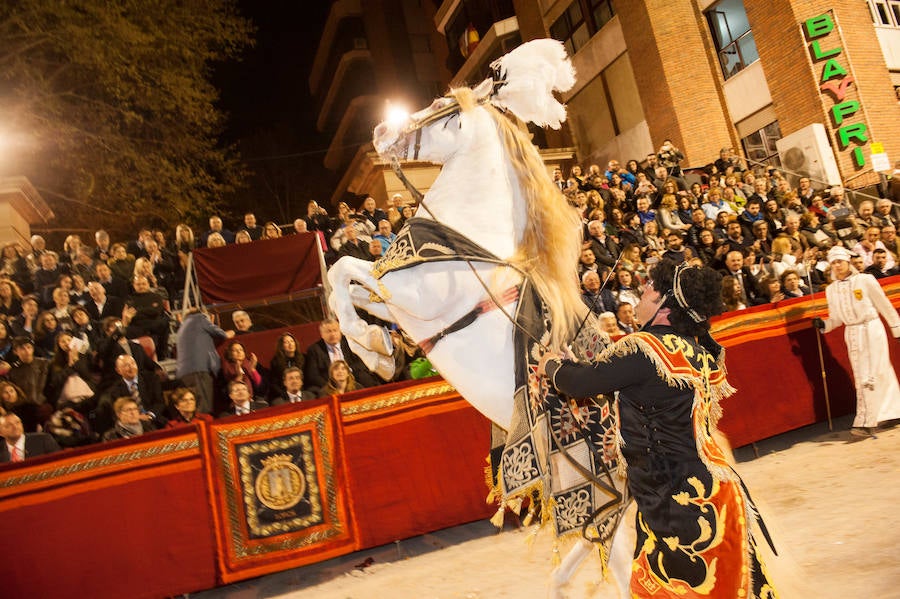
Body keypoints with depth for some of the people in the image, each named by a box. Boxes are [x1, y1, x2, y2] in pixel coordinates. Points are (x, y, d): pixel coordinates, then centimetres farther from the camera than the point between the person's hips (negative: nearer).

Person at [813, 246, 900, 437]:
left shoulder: (865, 280, -7)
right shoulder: (831, 289, 5)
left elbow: (884, 305, -1)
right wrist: (823, 324, -9)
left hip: (871, 329, -5)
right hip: (852, 334, 5)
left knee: (870, 376, -8)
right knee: (860, 378, 7)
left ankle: (866, 423, -8)